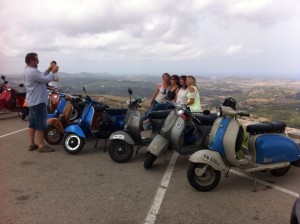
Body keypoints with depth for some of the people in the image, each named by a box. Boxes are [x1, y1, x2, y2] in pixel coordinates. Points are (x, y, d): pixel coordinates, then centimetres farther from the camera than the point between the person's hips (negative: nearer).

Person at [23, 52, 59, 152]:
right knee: (40, 124, -6)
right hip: (38, 101, -11)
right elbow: (47, 79, -22)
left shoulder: (27, 70, 14)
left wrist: (48, 70, 10)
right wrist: (53, 72, -6)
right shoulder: (32, 71, -20)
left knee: (32, 123, 12)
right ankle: (41, 146, -1)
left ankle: (32, 144, 18)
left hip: (32, 101, 11)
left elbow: (41, 77, 18)